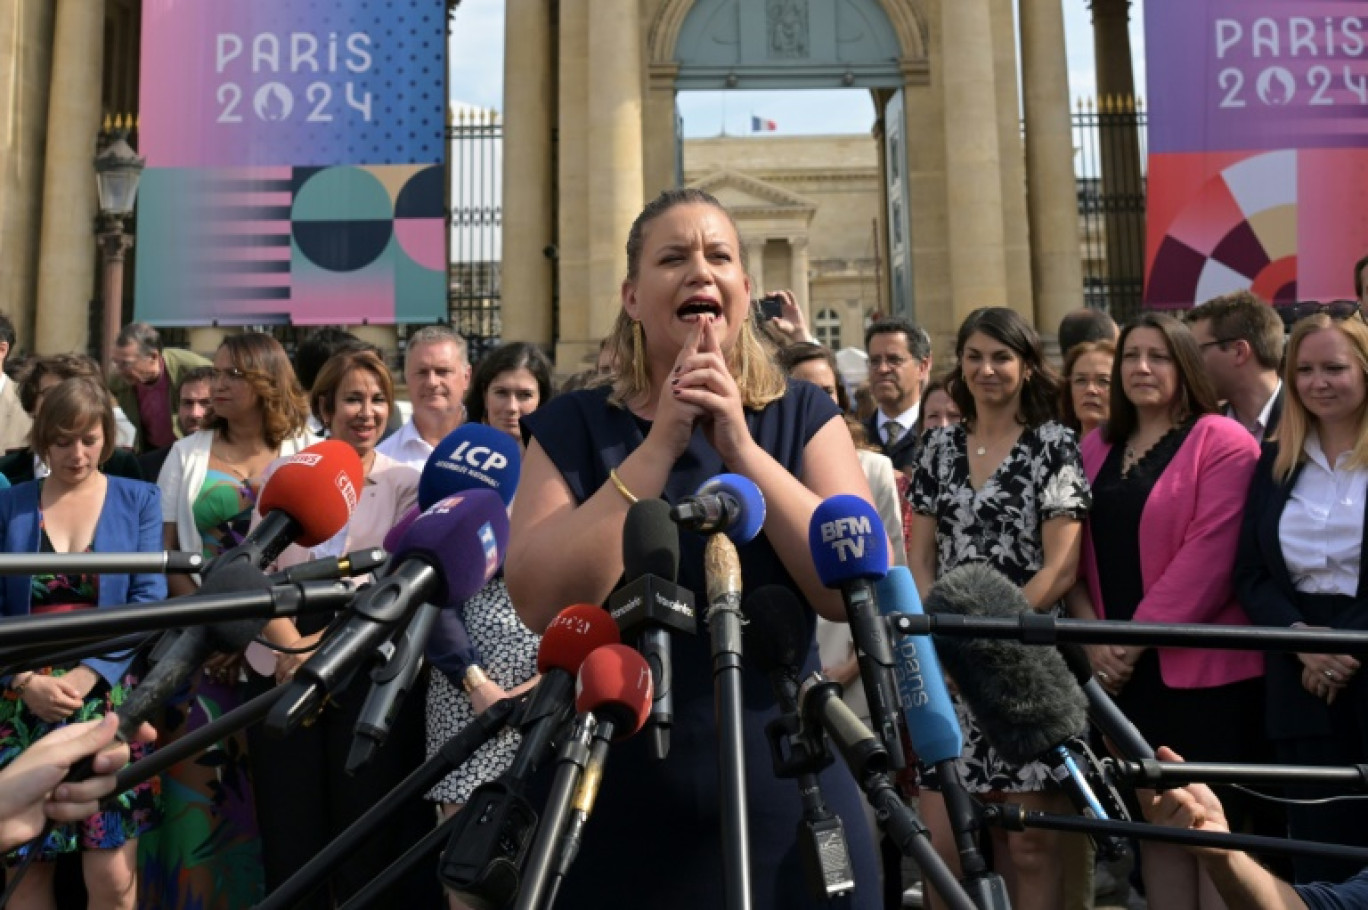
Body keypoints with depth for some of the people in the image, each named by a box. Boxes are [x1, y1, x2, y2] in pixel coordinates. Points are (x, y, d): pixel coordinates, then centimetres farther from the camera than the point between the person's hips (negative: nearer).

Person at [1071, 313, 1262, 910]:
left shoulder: (1222, 443, -6)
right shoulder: (1096, 449, 12)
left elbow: (1207, 556, -15)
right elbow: (1078, 552, 9)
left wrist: (1137, 636, -15)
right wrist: (1094, 634, -5)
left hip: (1203, 668, -5)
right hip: (1123, 669, 6)